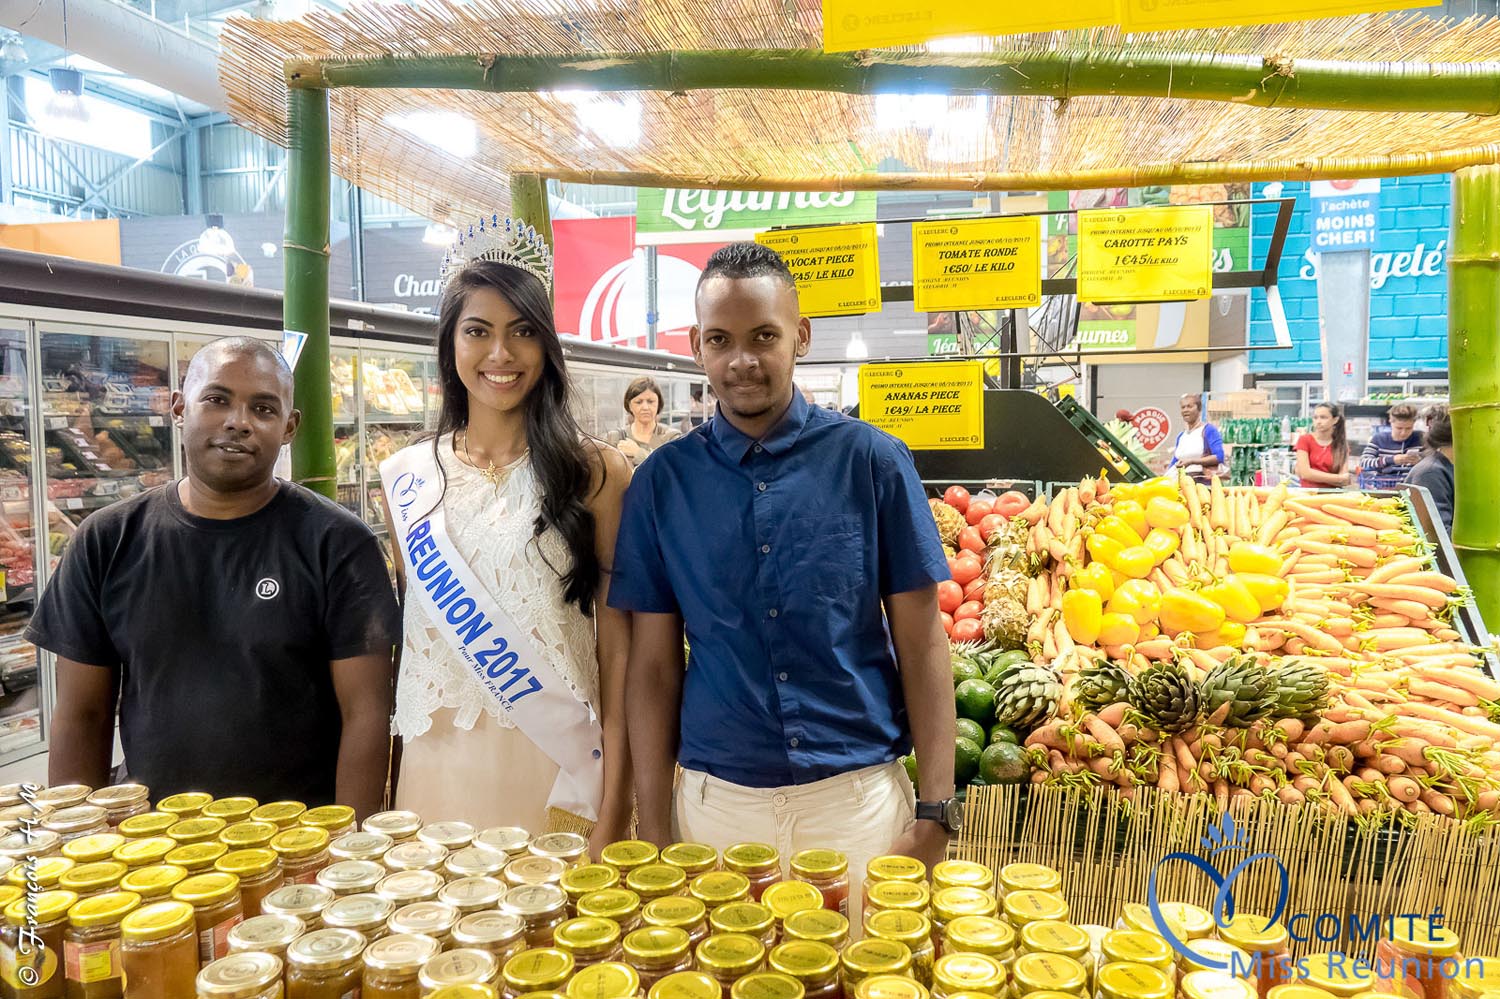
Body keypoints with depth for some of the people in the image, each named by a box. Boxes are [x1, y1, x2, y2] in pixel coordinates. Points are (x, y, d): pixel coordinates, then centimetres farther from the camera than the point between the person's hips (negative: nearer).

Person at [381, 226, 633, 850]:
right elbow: (407, 628, 12)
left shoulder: (595, 472, -4)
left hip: (560, 767, -2)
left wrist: (614, 806, -10)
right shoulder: (405, 478, 6)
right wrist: (386, 786, 9)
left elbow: (617, 644, -6)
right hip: (437, 769, 3)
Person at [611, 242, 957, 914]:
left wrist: (936, 814, -7)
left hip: (859, 794, -1)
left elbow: (921, 643, -2)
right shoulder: (663, 480, 0)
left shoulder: (870, 460, -4)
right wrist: (655, 829, 0)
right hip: (716, 800, 1)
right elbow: (654, 664, 3)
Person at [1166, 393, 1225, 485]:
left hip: (1204, 481, -6)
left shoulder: (1209, 430, -1)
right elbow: (1174, 463, 22)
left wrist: (1191, 461, -17)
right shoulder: (1181, 436, 19)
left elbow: (1219, 457, -12)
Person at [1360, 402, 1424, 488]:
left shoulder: (1421, 438, 11)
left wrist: (1421, 461, -9)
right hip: (1382, 488, 0)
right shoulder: (1379, 438, 10)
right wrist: (1391, 460, -16)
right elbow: (1363, 463, -3)